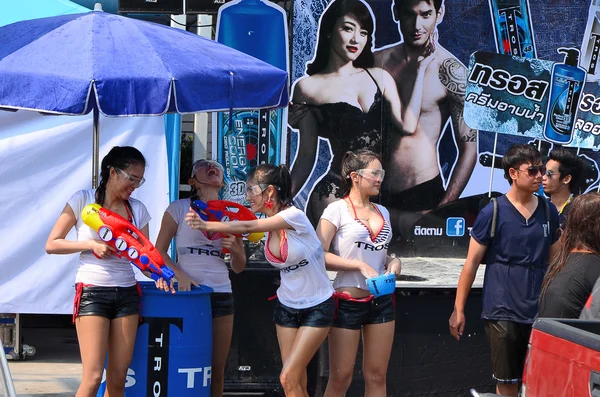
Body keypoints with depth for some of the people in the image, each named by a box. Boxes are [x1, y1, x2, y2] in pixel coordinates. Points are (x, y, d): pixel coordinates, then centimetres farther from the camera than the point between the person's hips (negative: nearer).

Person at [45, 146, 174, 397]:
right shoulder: (83, 200, -3)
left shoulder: (137, 209, 9)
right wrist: (91, 244, -14)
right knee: (93, 377, -13)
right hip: (92, 292, -4)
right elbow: (52, 244, -2)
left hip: (127, 294, 4)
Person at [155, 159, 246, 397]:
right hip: (188, 293, -3)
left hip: (221, 295, 3)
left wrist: (236, 249, -7)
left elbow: (239, 267, 15)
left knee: (217, 369, 3)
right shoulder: (179, 208, 1)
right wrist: (180, 275, -17)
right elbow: (159, 251, -2)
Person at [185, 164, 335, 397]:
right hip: (287, 306, 7)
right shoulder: (267, 224, 2)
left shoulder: (294, 216, -20)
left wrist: (206, 226, -31)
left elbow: (247, 227, -25)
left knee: (289, 378, -12)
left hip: (317, 308, -7)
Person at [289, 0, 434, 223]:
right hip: (335, 192, -3)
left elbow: (407, 125, -2)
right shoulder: (309, 87, 4)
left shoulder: (379, 77, 13)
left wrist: (420, 69, 5)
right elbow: (307, 157, 6)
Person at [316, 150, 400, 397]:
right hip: (348, 302, -6)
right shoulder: (337, 210, -8)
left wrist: (393, 262, 1)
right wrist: (360, 266, -21)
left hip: (382, 301, 6)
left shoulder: (382, 212, 12)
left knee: (376, 377, 7)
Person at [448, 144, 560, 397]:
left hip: (539, 312, 3)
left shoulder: (549, 212, 6)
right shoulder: (493, 213, -5)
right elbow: (472, 262, -2)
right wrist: (458, 309, -4)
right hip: (503, 312, -3)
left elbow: (554, 261, 13)